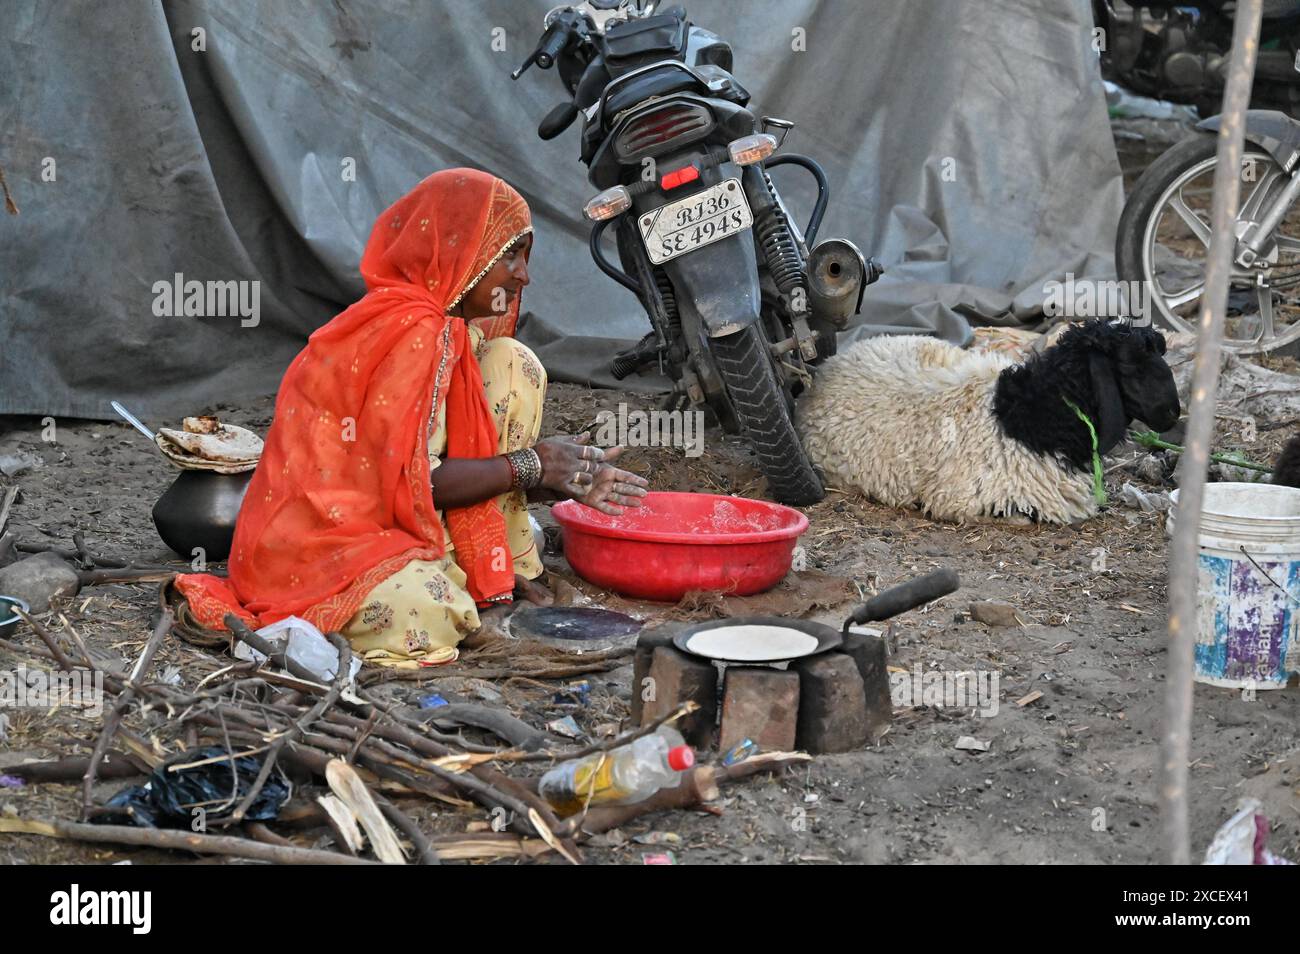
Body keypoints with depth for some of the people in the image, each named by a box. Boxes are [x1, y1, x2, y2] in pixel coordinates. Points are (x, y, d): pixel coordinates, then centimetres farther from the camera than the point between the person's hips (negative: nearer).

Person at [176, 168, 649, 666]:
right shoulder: (412, 330, -21)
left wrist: (564, 476, -1)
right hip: (317, 539, -9)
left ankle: (507, 565, 5)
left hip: (384, 519, 9)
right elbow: (407, 477, -24)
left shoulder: (455, 333, 9)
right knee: (429, 615, -41)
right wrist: (528, 466, -14)